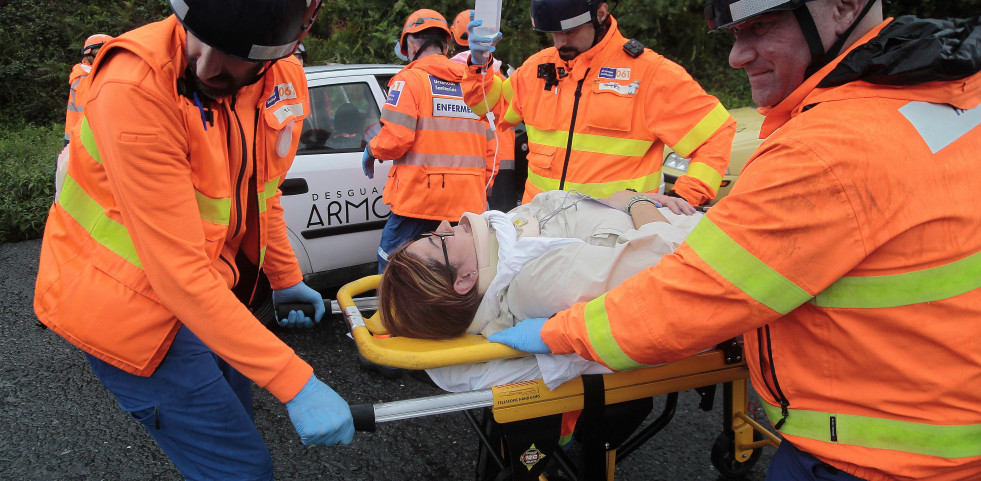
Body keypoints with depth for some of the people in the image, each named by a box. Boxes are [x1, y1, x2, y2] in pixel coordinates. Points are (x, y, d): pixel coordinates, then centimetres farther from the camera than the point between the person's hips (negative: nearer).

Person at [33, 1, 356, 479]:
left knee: (229, 437, 22)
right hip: (133, 309, -7)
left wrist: (284, 277, 17)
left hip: (209, 296, 7)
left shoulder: (286, 81, -7)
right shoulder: (135, 86, -30)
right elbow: (179, 272, -32)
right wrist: (295, 382, -32)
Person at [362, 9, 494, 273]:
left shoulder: (409, 79, -3)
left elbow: (395, 139, -14)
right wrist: (482, 191, 25)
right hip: (468, 202, 6)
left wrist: (371, 150, 8)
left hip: (419, 197, -6)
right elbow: (490, 145, 14)